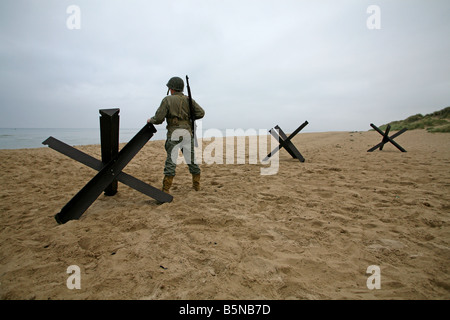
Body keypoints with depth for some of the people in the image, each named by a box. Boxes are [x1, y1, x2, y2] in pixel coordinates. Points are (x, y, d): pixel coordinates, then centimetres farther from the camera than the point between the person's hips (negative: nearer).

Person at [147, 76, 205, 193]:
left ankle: (166, 189, -2)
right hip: (187, 133, 3)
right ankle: (197, 185, 21)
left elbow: (159, 119, -6)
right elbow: (201, 113, 3)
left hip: (174, 134, -3)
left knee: (171, 161, -2)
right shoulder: (188, 100, 9)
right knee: (192, 159, 12)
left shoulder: (167, 100, -1)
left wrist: (150, 120, 14)